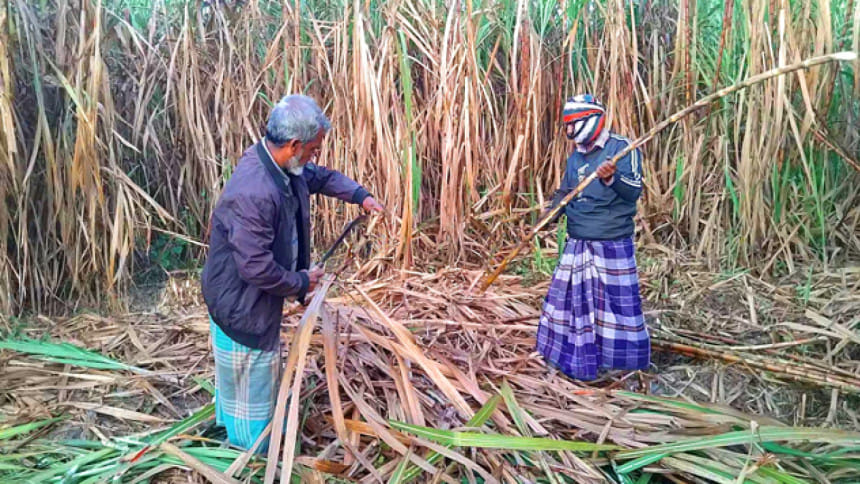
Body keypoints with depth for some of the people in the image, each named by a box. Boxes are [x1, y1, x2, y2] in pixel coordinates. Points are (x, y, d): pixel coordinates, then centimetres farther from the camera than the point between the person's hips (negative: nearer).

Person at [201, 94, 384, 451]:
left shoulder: (282, 165, -6)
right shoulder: (253, 194, -36)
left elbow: (320, 177, 16)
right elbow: (257, 268, -33)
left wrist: (359, 195, 6)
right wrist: (301, 283, -18)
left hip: (257, 300, 10)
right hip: (241, 306, -10)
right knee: (251, 385, 11)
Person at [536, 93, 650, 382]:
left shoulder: (622, 147, -7)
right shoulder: (575, 158, 13)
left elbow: (634, 190, -16)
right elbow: (564, 193, 22)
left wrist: (612, 179, -35)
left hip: (611, 242, -7)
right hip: (577, 242, 7)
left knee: (618, 300, 0)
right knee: (572, 296, 12)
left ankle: (629, 360, 19)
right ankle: (577, 357, 28)